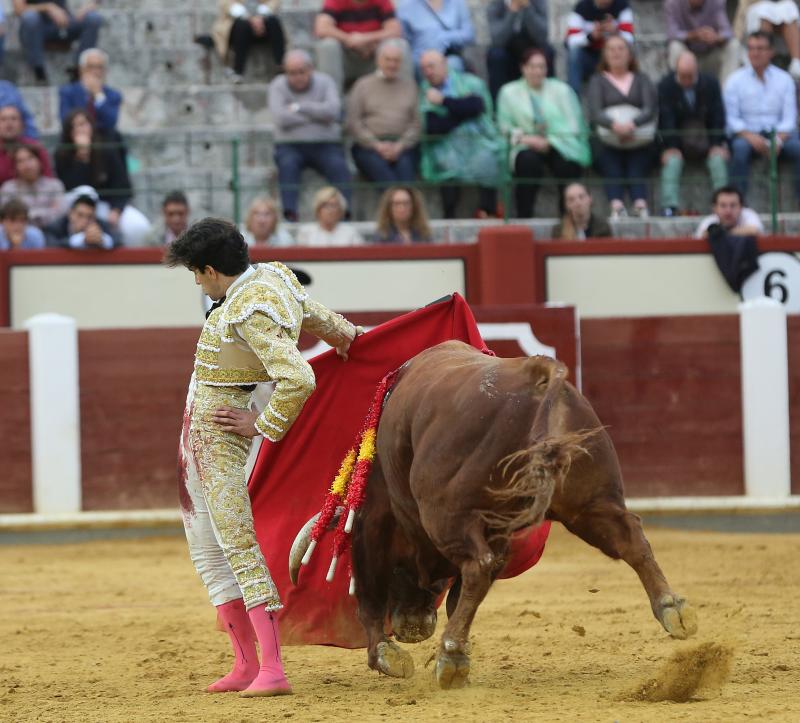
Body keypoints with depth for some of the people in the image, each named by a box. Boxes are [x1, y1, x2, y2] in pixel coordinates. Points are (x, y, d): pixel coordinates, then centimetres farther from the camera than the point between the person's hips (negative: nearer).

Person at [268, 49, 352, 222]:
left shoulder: (324, 82, 7)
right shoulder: (278, 86, 4)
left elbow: (333, 110, -13)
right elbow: (281, 117, -14)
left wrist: (298, 107, -11)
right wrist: (317, 115, -8)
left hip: (325, 144, 1)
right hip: (290, 145, -1)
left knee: (339, 166, -29)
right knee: (287, 164, -33)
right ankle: (290, 215, -43)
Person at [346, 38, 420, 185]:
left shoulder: (410, 85, 18)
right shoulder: (363, 85, 15)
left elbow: (416, 123, 8)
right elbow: (353, 123, 6)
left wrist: (400, 146, -8)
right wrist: (377, 145, -6)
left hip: (403, 146, 1)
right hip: (368, 145, -1)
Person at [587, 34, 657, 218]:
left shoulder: (641, 79, 19)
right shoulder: (598, 81, 16)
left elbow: (651, 109, 1)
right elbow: (595, 113, -2)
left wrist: (632, 124, -22)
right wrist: (615, 125, -25)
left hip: (640, 142, 1)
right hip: (609, 143, -1)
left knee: (637, 173, -25)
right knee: (613, 174, -26)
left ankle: (641, 206, -47)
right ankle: (616, 207, -49)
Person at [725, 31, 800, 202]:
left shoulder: (784, 79, 9)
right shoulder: (735, 80, 4)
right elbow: (731, 118, -1)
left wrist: (778, 140, -16)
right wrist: (751, 137, -19)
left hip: (778, 133, 2)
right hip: (746, 133, -2)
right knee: (740, 148, -36)